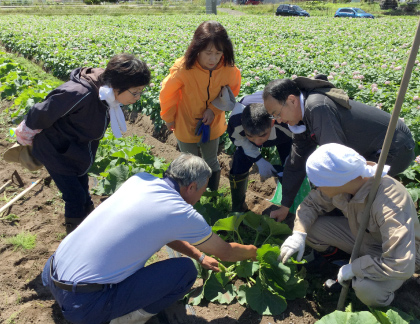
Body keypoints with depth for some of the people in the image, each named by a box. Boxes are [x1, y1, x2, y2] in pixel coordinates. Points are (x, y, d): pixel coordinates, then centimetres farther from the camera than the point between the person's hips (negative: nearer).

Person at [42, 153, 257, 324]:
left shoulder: (140, 180, 4)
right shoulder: (182, 214, -13)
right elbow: (225, 252, 5)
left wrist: (199, 256, 27)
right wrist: (252, 252, 25)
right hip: (83, 306, -7)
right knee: (185, 271, -5)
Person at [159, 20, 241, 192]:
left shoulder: (229, 69, -21)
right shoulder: (183, 69, -29)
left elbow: (232, 91, -1)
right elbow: (167, 93, -12)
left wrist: (214, 109, -16)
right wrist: (169, 117, 1)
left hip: (212, 125, 2)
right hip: (186, 125, -1)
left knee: (211, 163, 22)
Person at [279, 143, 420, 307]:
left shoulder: (390, 204, -41)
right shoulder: (343, 179, -23)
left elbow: (402, 267, -42)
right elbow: (311, 203, -8)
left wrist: (353, 268, -30)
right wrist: (299, 233, -24)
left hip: (396, 252, -5)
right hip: (361, 233, 5)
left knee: (366, 289, -35)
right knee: (310, 227, -14)